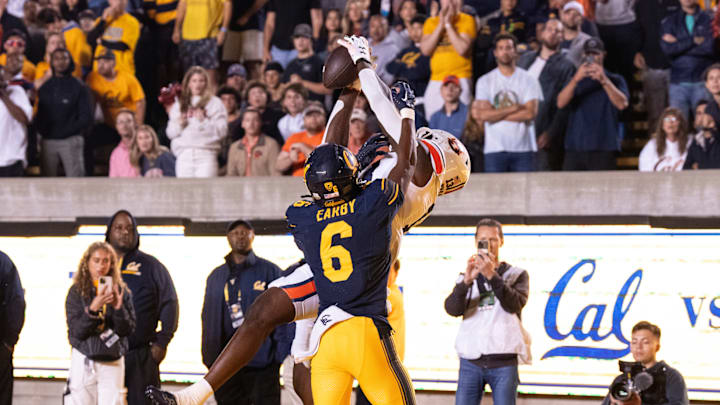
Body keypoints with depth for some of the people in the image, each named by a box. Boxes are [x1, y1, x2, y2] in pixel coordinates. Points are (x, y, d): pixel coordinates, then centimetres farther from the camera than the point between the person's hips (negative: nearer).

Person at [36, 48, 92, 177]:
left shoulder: (79, 87, 4)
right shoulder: (44, 87, 13)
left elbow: (86, 117, 0)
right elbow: (38, 113, 13)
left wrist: (67, 131, -8)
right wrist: (41, 130, -4)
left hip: (70, 141, -3)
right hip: (48, 141, 3)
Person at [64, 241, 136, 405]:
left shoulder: (122, 292, 6)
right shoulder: (76, 292, 0)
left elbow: (128, 330, 2)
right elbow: (76, 331, -8)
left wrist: (118, 308, -15)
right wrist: (93, 308, -21)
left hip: (113, 363, 1)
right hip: (84, 361, -1)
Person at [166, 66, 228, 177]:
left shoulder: (215, 103, 6)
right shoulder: (178, 105, 18)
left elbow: (222, 130, -3)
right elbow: (170, 133, 15)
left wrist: (203, 121, -12)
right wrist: (179, 125, -4)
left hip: (206, 154, -3)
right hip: (184, 155, 3)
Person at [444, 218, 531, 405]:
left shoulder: (517, 275, 11)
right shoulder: (466, 278, 16)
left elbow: (514, 305, -10)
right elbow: (452, 309, -3)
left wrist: (492, 275, -22)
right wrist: (467, 280, -20)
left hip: (503, 362, -2)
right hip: (471, 361, 2)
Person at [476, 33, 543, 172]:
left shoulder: (528, 80, 6)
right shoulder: (485, 81, 7)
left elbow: (530, 113, -7)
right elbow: (484, 115, -4)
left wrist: (497, 114, -5)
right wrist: (514, 108, -7)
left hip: (523, 148, 0)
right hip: (494, 149, 0)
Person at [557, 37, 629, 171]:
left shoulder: (615, 80, 11)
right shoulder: (575, 81, 18)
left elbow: (622, 104, -9)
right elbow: (560, 103, -1)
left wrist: (604, 80, -21)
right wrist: (576, 79, -16)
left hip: (603, 149, -3)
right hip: (574, 148, 3)